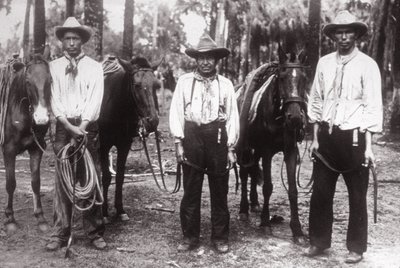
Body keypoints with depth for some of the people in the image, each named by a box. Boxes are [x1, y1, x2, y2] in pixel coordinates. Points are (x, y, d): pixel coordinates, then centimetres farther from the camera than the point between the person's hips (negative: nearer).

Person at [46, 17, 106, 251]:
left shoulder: (95, 67, 5)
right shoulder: (54, 67, 8)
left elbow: (95, 100, -4)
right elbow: (55, 100, 1)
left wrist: (82, 126, -16)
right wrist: (70, 127, -12)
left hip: (88, 127, -1)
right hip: (64, 127, 1)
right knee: (62, 179, 2)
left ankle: (95, 232, 9)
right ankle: (61, 233, 10)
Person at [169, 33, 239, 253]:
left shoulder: (225, 84, 7)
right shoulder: (184, 81, 5)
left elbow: (232, 116, 6)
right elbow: (176, 112, 3)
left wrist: (230, 148, 1)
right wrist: (179, 142, -4)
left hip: (218, 138, 0)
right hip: (192, 136, 0)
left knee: (219, 190, 7)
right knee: (190, 190, 5)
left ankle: (220, 237, 19)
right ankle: (190, 237, 18)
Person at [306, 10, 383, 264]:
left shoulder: (367, 65, -5)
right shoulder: (324, 63, 6)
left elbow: (373, 107, -7)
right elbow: (316, 102, 9)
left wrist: (368, 146, -11)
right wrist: (315, 138, 7)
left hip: (354, 137, -3)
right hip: (326, 136, 3)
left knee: (357, 196, 7)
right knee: (320, 193, 9)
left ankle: (356, 248, 21)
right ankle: (319, 241, 25)